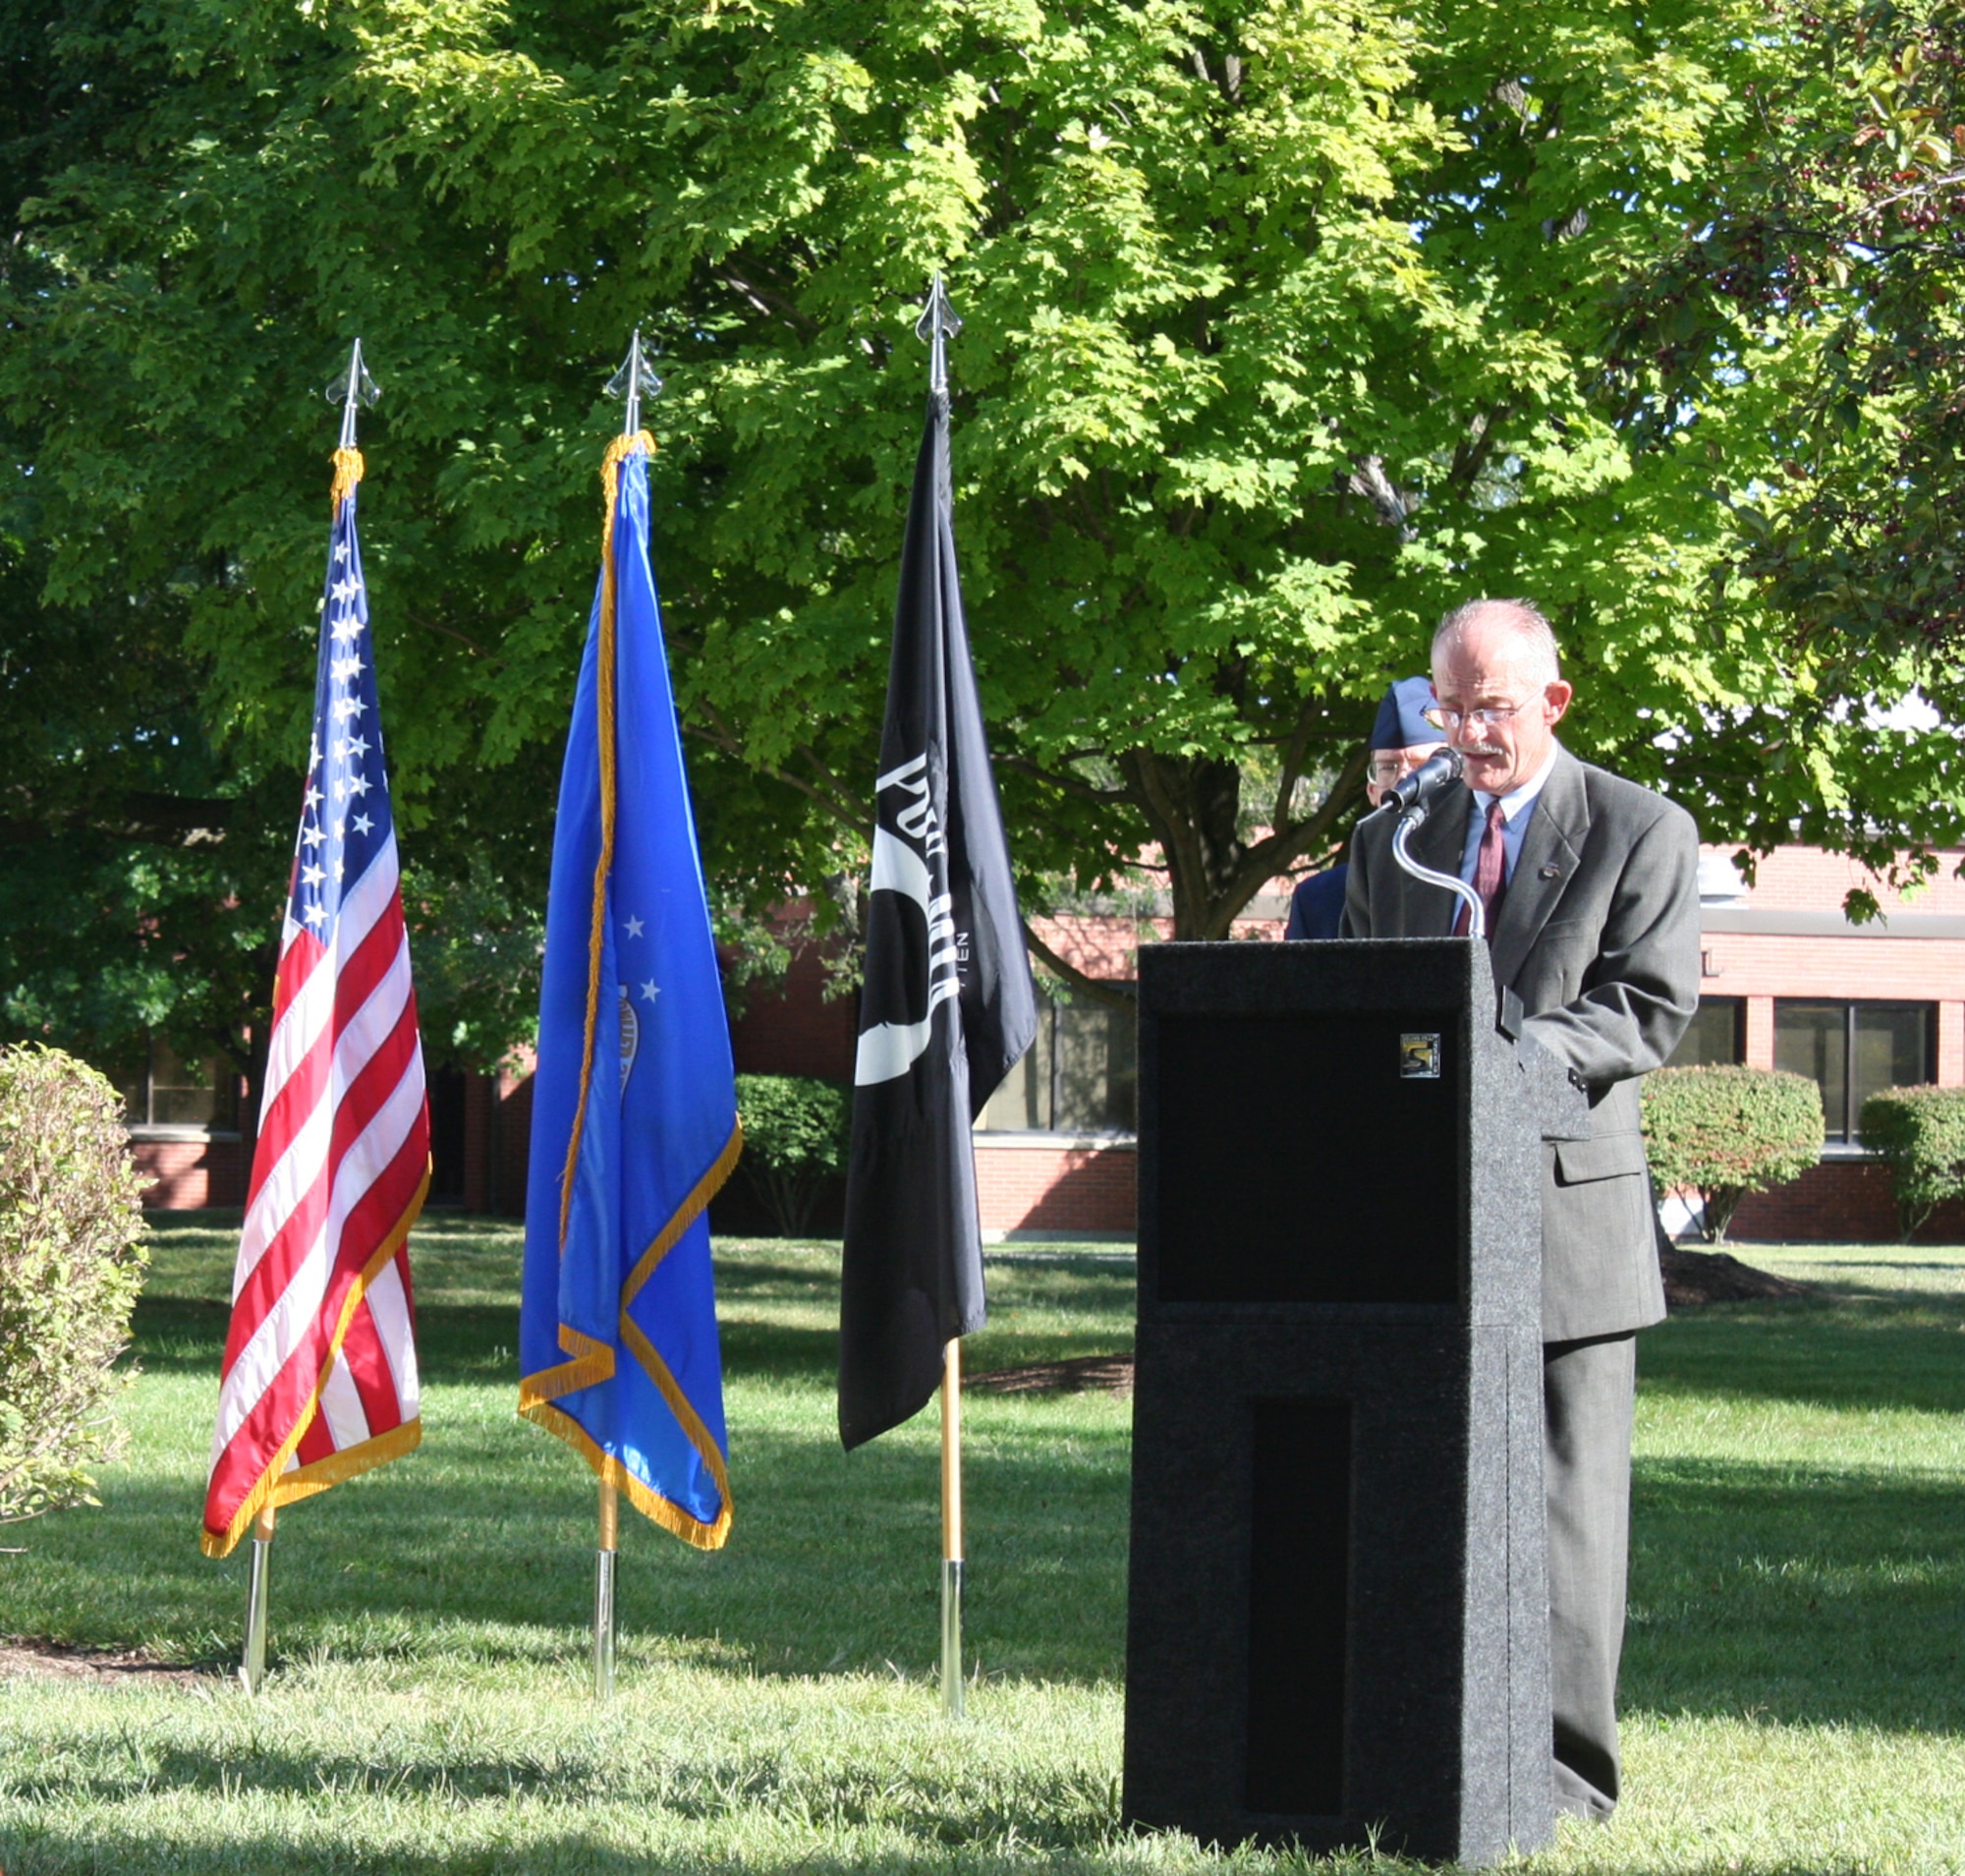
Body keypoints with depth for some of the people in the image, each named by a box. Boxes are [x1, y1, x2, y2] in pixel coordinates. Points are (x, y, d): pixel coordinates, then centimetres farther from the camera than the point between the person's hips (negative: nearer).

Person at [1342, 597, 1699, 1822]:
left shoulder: (1642, 834, 2)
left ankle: (1566, 1765, 0)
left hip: (1568, 1203, -4)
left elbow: (1652, 1009, -8)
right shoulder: (1392, 843, 17)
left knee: (1570, 1493, -3)